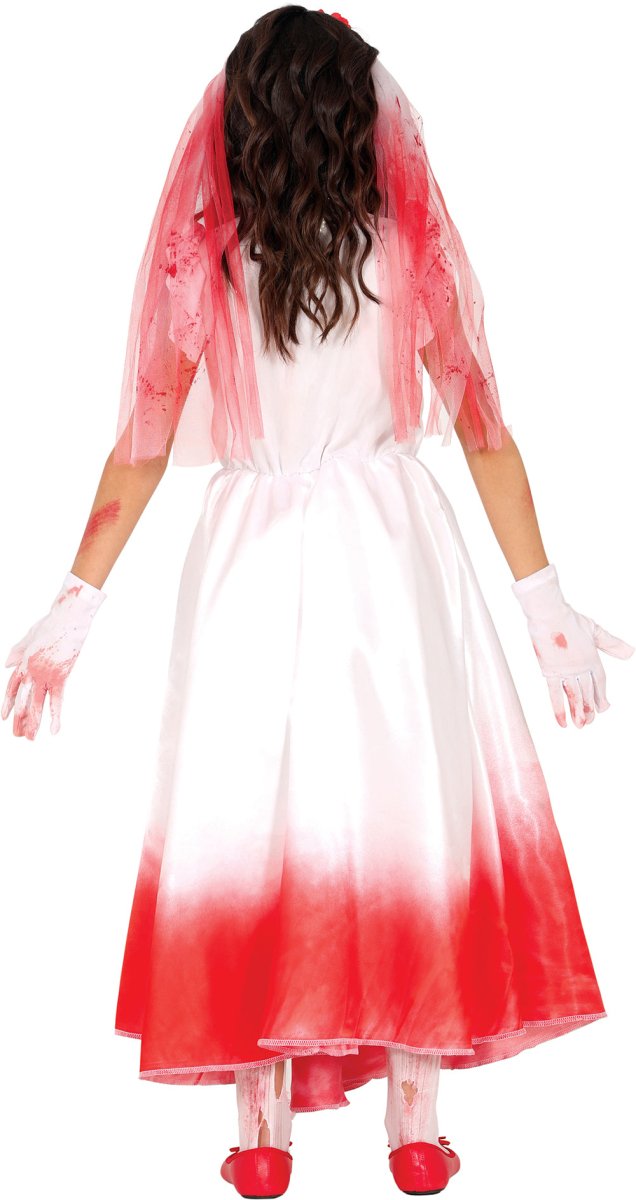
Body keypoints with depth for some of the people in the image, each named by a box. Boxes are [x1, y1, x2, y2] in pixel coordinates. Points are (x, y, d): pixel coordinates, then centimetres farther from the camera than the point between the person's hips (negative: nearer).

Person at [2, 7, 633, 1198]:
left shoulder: (199, 255, -2)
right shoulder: (410, 244, -1)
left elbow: (142, 446, -1)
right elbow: (484, 431, 0)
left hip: (251, 561, 0)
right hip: (395, 552, 0)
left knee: (249, 823, 7)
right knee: (410, 811, 8)